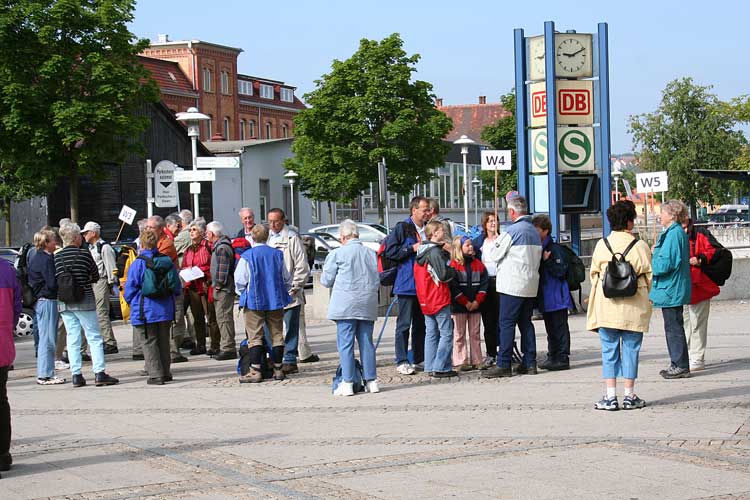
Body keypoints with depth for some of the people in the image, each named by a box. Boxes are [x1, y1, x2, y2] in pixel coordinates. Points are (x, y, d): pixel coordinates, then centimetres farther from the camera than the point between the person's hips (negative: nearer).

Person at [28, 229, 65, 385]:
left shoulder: (36, 258, 16)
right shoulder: (46, 259, -15)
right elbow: (52, 283, -20)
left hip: (40, 301, 10)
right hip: (48, 301, -10)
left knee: (45, 338, 14)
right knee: (48, 339, -6)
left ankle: (44, 374, 19)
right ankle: (45, 375, -4)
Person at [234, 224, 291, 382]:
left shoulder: (247, 256, -10)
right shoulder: (278, 255, 2)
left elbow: (239, 281, -7)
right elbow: (287, 279, 10)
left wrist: (243, 293, 12)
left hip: (254, 301, -3)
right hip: (276, 301, 3)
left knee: (255, 337, -1)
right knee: (277, 335, 9)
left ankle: (255, 371, -6)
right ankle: (278, 370, 12)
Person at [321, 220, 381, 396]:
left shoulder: (337, 254, -6)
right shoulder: (371, 254, 10)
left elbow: (326, 281, 1)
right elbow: (378, 282, 16)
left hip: (346, 305, -5)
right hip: (368, 305, 5)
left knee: (346, 344, -2)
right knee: (366, 343, 10)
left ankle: (347, 383, -4)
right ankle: (371, 380, 11)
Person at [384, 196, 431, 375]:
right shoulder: (402, 228, -5)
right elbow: (390, 251, -12)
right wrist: (412, 248, -15)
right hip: (407, 284, -7)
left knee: (421, 323, 12)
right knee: (404, 323, -4)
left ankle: (420, 358, 19)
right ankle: (401, 362, -2)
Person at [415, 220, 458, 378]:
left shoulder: (422, 252, 12)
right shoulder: (435, 251, -16)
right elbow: (443, 274, -20)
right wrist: (455, 272, -1)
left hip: (426, 300, 9)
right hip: (439, 299, -9)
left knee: (431, 334, 13)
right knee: (446, 333, -4)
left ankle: (431, 367, 15)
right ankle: (440, 368, -8)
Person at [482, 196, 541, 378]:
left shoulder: (512, 231, -13)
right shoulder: (534, 231, 13)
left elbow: (494, 254, -7)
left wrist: (493, 243, 13)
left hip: (512, 286, -8)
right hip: (531, 285, 8)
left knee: (506, 323, -6)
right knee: (526, 323, 12)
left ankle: (503, 365, -8)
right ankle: (530, 363, 10)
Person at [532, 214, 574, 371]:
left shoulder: (554, 249, -13)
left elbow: (560, 270, -21)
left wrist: (547, 260, -25)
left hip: (557, 297, -9)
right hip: (545, 298, 9)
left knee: (559, 327, -4)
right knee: (550, 328, 15)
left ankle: (562, 358, -2)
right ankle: (552, 356, 22)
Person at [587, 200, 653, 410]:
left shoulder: (601, 245, 0)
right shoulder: (640, 246, -5)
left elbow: (594, 274, 6)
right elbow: (649, 276, -1)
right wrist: (647, 298, 15)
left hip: (606, 307, 1)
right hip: (633, 308, -1)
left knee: (609, 351, 6)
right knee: (631, 350, 6)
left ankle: (610, 396, 3)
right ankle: (629, 396, 8)